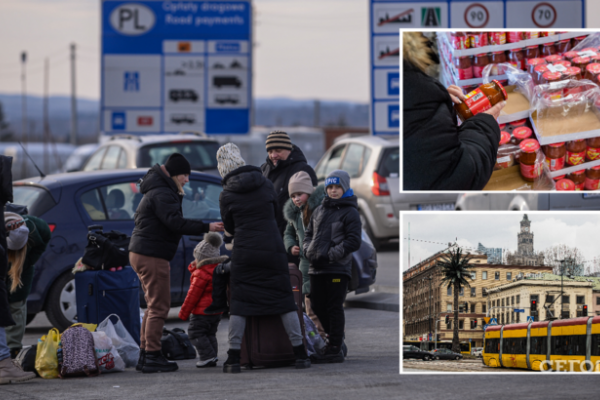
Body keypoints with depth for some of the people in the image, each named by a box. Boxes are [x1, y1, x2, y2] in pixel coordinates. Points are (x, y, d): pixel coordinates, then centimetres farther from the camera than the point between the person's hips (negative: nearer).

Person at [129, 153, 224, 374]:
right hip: (152, 256, -11)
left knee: (155, 306, 16)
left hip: (141, 254, 11)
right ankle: (152, 357, -9)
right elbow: (175, 223, -25)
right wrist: (207, 227, -25)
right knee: (159, 307, -8)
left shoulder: (158, 191, 20)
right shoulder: (162, 194, -15)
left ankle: (145, 355, 17)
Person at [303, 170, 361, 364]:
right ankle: (335, 338, 26)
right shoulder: (319, 211, 16)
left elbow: (353, 241, -9)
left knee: (334, 307, -7)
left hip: (338, 268, -7)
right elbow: (309, 233, 23)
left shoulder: (350, 213, -3)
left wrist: (331, 255, -15)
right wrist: (308, 250, 2)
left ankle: (335, 349, -3)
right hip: (317, 268, 7)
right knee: (317, 305, 10)